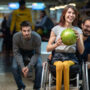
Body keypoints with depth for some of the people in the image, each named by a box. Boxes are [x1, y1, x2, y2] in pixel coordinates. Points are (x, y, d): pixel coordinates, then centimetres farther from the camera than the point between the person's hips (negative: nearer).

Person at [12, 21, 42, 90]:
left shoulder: (37, 37, -32)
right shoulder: (16, 37, -30)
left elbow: (37, 53, -20)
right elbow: (16, 53, -19)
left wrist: (29, 67, -30)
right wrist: (22, 66, -30)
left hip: (33, 53, 0)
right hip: (21, 53, 1)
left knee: (39, 66, -26)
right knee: (14, 67, -24)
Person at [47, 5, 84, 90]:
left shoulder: (78, 30, 12)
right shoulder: (56, 29, 7)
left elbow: (81, 51, 5)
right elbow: (48, 48, 6)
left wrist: (78, 39, -13)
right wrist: (56, 44, -16)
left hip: (71, 57, 1)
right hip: (57, 55, 0)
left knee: (66, 65, -36)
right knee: (59, 65, -37)